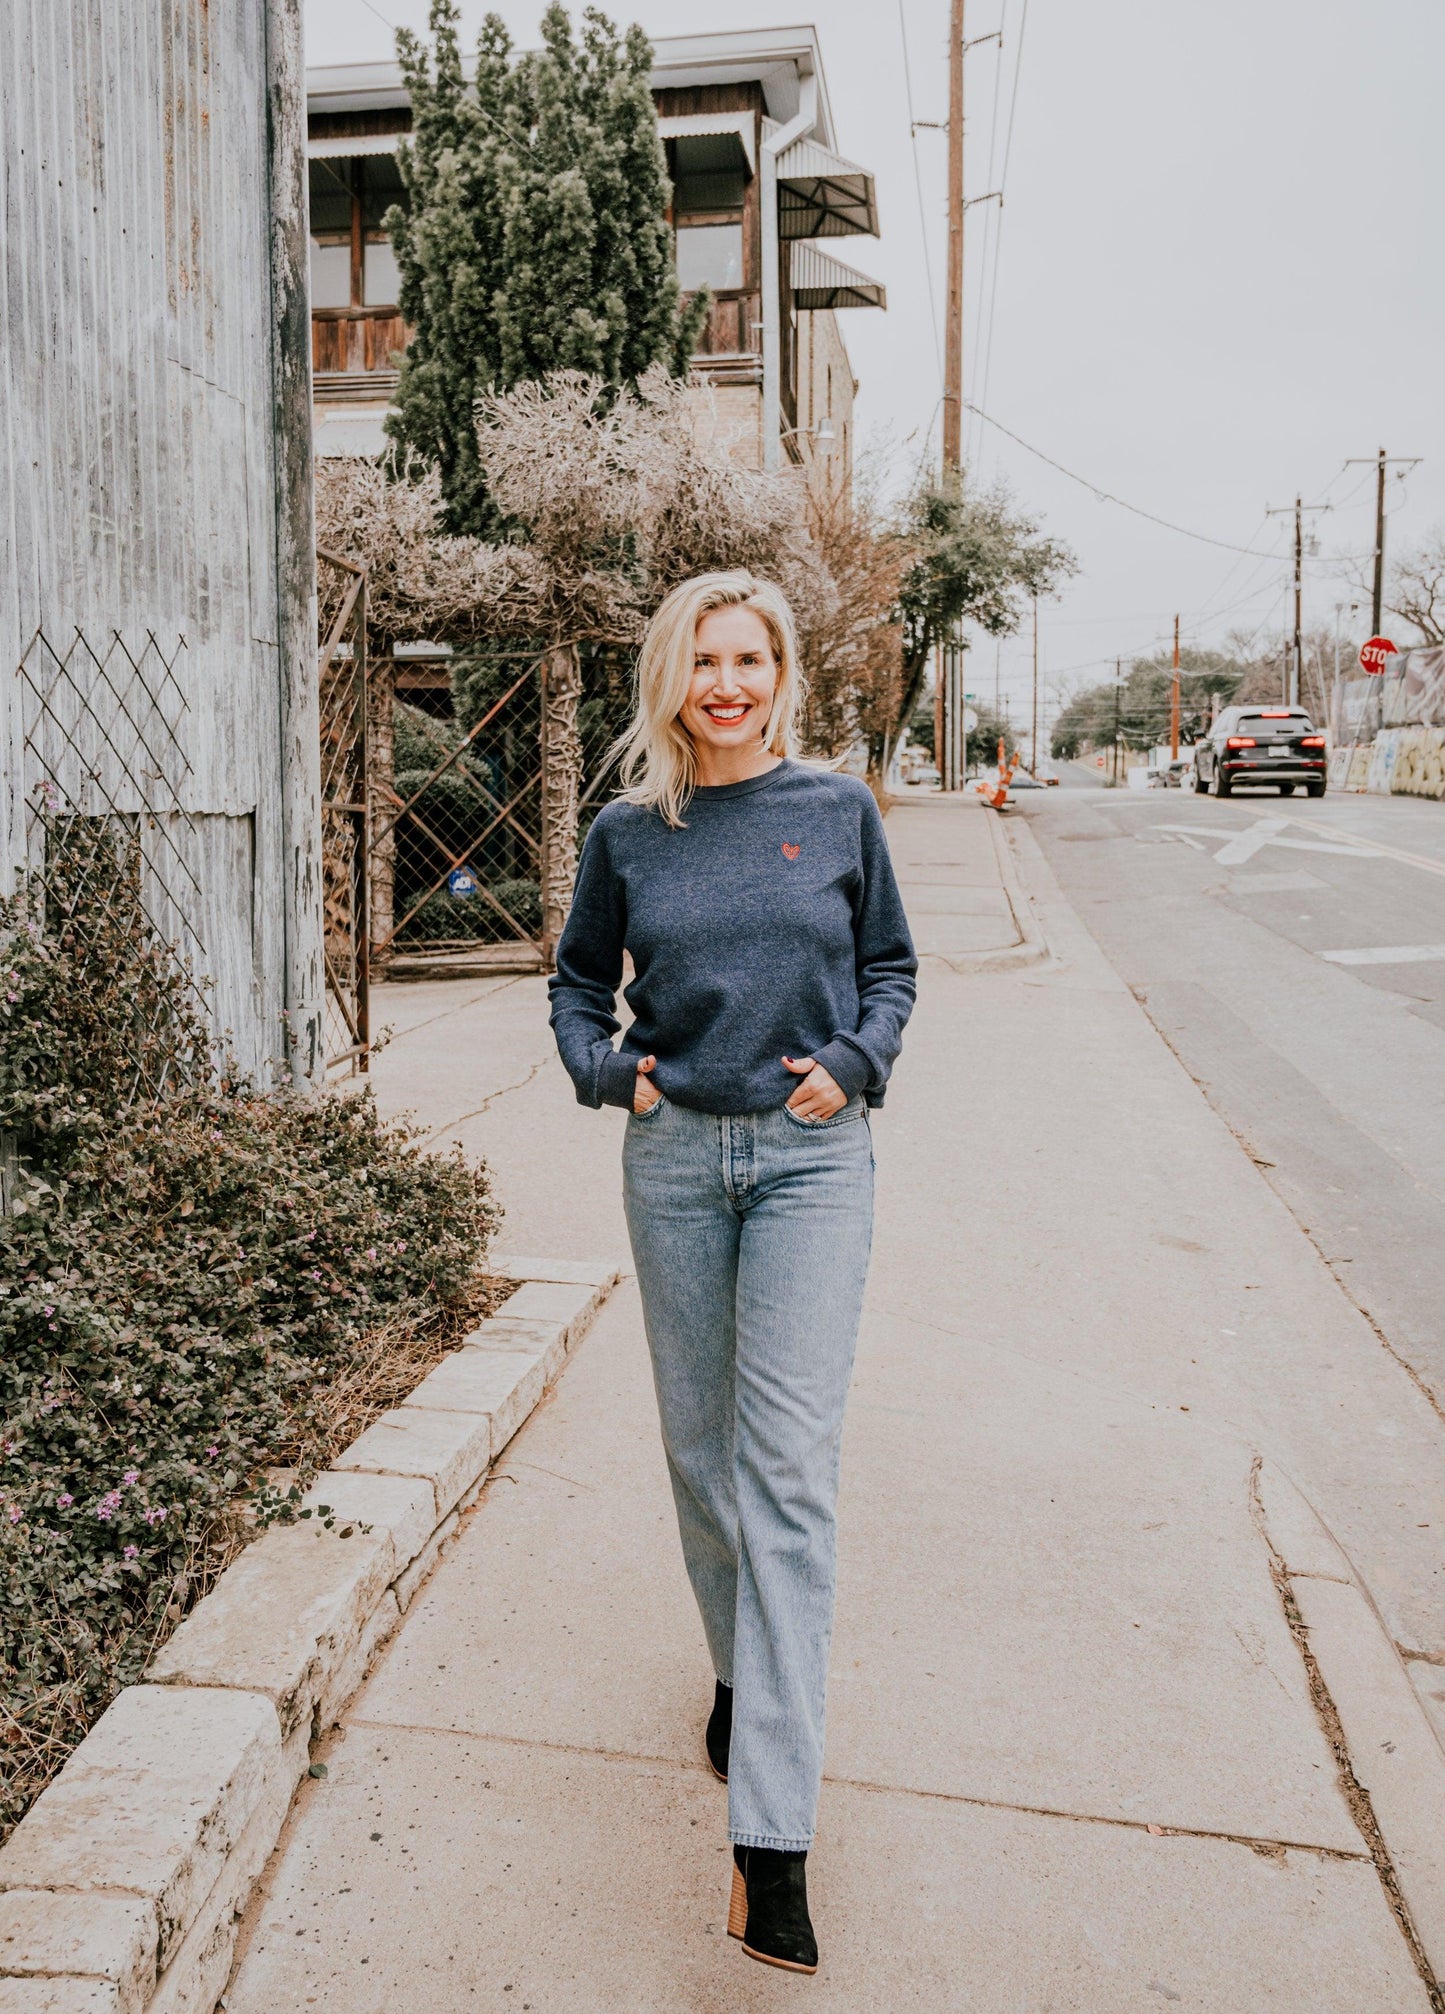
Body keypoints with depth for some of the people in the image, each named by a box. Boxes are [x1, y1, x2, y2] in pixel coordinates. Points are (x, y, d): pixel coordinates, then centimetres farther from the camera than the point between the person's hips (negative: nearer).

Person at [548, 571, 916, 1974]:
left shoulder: (837, 810, 2)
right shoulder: (626, 834, 4)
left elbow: (889, 965, 11)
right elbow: (578, 979, 16)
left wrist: (853, 1060, -7)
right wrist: (601, 1069, -2)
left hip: (810, 1154, -2)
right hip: (673, 1158, 2)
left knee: (788, 1463, -9)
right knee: (700, 1447, 12)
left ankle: (770, 1837, -8)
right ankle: (742, 1673, 39)